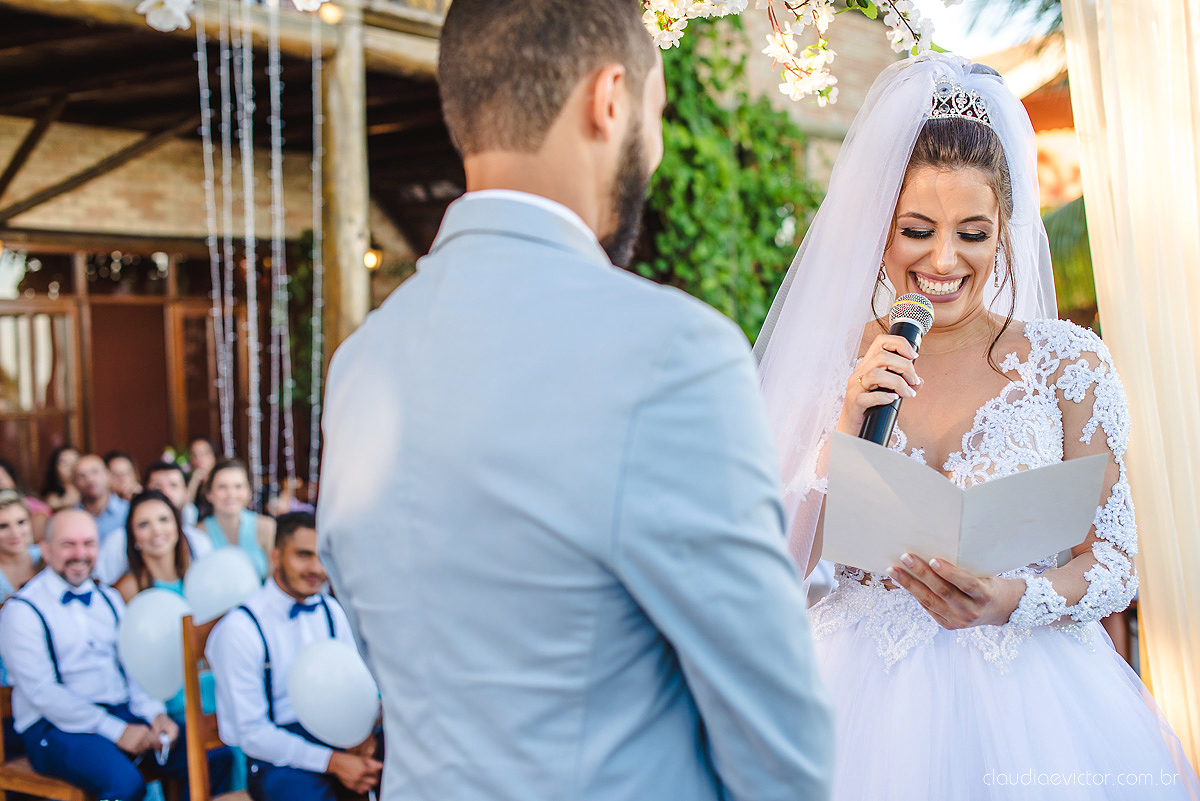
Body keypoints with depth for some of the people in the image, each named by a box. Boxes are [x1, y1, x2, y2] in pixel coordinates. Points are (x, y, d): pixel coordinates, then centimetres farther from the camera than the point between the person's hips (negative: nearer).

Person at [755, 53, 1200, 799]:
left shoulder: (1069, 362, -5)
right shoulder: (840, 365, -1)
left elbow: (1115, 562, -2)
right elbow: (783, 563, -3)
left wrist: (1015, 599, -21)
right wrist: (848, 431, -15)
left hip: (1028, 697, -1)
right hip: (867, 696, 1)